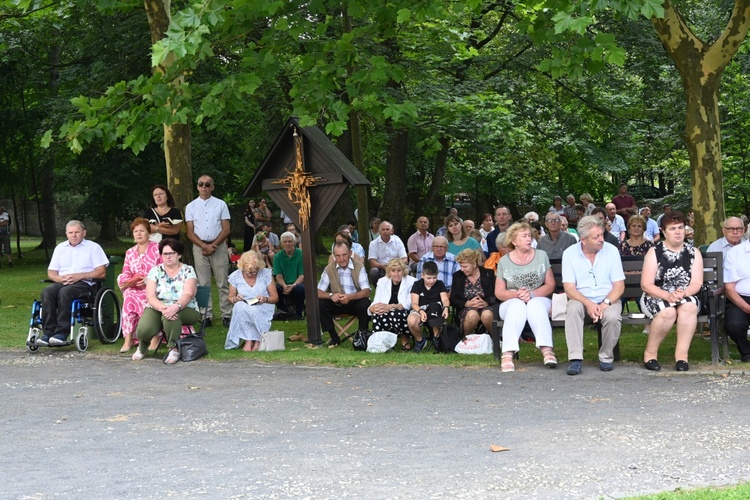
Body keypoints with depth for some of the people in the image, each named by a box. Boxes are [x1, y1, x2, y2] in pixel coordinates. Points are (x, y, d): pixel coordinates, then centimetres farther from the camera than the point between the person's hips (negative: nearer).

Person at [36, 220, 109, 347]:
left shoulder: (93, 247, 13)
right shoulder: (60, 248, 25)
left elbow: (101, 272, 1)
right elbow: (51, 272, 20)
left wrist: (79, 276, -11)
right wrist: (60, 278, -5)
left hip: (84, 284, -4)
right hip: (62, 283, 4)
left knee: (65, 292, -36)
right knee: (47, 292, -29)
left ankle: (62, 333, -38)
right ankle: (48, 332, -34)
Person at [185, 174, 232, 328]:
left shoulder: (221, 204, 3)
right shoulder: (191, 206, 6)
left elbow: (226, 230, 0)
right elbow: (190, 233, 2)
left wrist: (213, 245, -11)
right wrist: (205, 246, -11)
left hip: (219, 246, -1)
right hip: (199, 247, 1)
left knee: (222, 283, 0)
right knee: (203, 283, 2)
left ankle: (226, 315, 2)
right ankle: (206, 316, 5)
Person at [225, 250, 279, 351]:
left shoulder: (266, 274, -1)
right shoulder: (235, 276, 2)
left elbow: (275, 297, 3)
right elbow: (231, 297, 13)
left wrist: (265, 299, -17)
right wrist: (235, 299, -11)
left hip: (263, 309, -2)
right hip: (242, 311, 2)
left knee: (253, 310, -37)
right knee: (239, 306, -35)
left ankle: (258, 339, -16)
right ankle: (248, 339, -30)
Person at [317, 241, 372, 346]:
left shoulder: (359, 267, -9)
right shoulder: (329, 269, -3)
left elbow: (366, 292, -18)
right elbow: (318, 292, -8)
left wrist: (350, 297, -38)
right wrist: (330, 295, -31)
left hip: (355, 303, -2)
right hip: (337, 305, 2)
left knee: (365, 303, -33)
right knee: (320, 304, -24)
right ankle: (334, 337, -9)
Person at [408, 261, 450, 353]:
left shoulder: (440, 284, 9)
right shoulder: (417, 285, 4)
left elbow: (445, 299, -5)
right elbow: (414, 303, -8)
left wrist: (446, 307, -31)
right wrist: (421, 311, -31)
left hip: (435, 311, 1)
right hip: (420, 310, -1)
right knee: (411, 321, -36)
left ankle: (436, 338, -19)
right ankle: (420, 340, -3)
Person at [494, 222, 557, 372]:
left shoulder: (541, 256, 6)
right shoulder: (504, 261, 5)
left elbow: (550, 285, 2)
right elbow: (499, 292, 3)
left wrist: (532, 294, -15)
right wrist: (516, 294, -17)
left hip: (539, 300, 0)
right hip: (512, 302, 0)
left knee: (535, 305, -34)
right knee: (517, 306, -35)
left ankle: (546, 349, -48)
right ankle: (508, 354, -48)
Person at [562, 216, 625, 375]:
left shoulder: (611, 251, -1)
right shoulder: (570, 254, -2)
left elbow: (619, 285, -4)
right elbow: (569, 287, -8)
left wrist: (605, 303, -22)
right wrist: (588, 304, -25)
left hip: (608, 299, 0)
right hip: (582, 299, 0)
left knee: (612, 317, -32)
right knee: (573, 308, -33)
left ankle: (606, 357, -8)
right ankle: (576, 359, -31)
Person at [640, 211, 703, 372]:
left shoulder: (693, 253, 6)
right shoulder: (654, 252, 0)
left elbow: (697, 283, -3)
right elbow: (646, 284, -7)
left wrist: (683, 293, -25)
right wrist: (667, 295, -24)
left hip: (686, 298, 2)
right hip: (657, 298, -2)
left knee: (689, 306, -34)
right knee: (668, 311, -36)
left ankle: (681, 354, -29)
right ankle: (650, 353, -16)